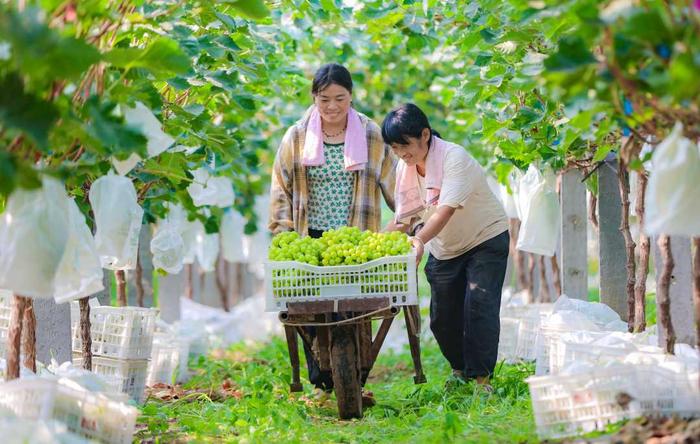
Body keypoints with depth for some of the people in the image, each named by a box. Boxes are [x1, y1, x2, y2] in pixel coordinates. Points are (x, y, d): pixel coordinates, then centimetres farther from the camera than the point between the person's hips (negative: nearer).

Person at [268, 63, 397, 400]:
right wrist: (283, 233, 1)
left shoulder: (371, 135, 5)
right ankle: (321, 382, 2)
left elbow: (392, 182, 7)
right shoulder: (297, 137, 6)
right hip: (311, 241, 1)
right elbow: (281, 188, 8)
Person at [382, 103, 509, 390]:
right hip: (444, 249, 6)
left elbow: (446, 210, -37)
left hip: (486, 240, -6)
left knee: (479, 307, -18)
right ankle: (460, 369, 26)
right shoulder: (405, 168, -5)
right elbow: (404, 217, -2)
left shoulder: (454, 157, -26)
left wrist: (419, 240, -50)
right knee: (442, 317, 5)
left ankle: (480, 377, -13)